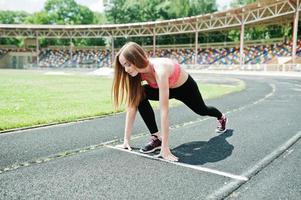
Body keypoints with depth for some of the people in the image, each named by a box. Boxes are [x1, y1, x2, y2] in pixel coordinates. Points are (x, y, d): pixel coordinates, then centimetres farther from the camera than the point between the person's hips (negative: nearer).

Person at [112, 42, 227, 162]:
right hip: (168, 88, 4)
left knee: (201, 110, 24)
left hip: (185, 86, -4)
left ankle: (221, 117, 60)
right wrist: (126, 139, -22)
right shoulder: (138, 72, -26)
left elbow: (164, 110, -47)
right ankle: (156, 138, -12)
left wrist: (165, 147, -46)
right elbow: (132, 106, -23)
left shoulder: (160, 70, -45)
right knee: (140, 96, -24)